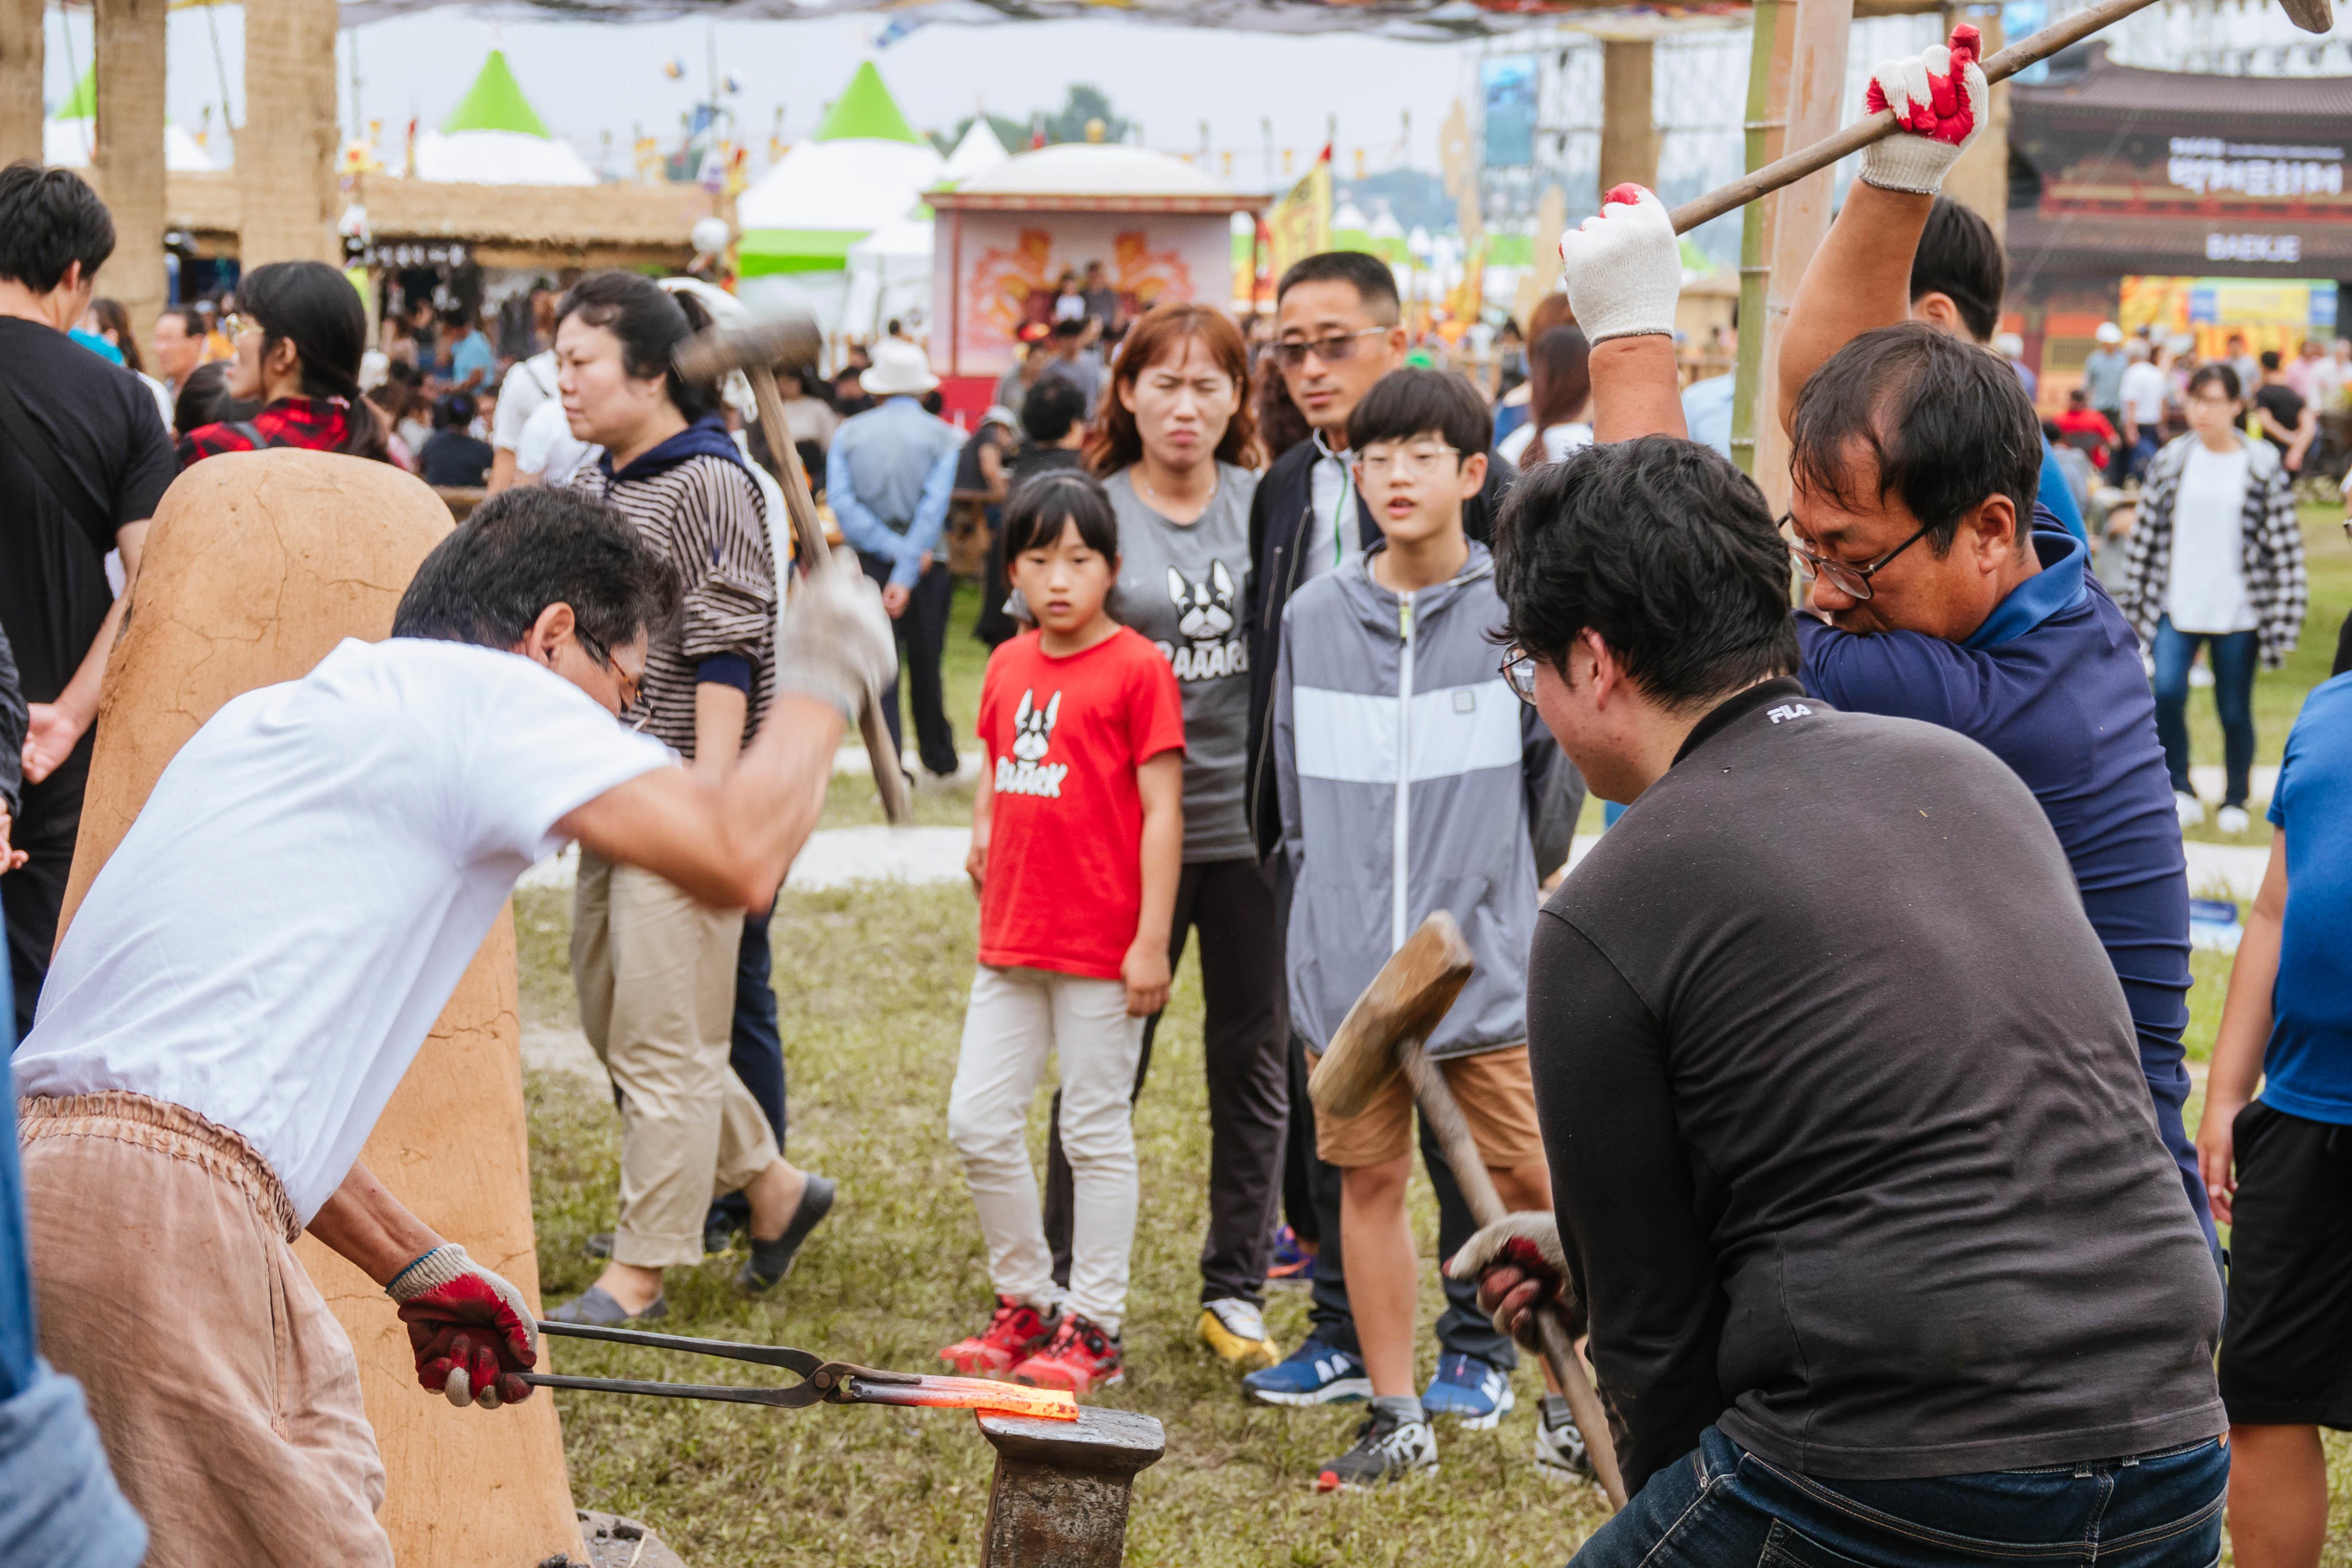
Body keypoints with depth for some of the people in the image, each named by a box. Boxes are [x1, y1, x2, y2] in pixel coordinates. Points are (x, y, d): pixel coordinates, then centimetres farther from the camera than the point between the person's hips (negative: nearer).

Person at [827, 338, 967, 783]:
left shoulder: (848, 434, 2)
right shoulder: (944, 437, -2)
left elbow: (841, 502, -10)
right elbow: (934, 509, -13)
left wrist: (894, 548, -14)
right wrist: (906, 574, -18)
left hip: (869, 561, 0)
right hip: (927, 565, 0)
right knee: (925, 664, 15)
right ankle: (939, 758, 29)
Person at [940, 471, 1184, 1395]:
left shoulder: (1137, 667, -9)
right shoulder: (1008, 666, 10)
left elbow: (1162, 810, -11)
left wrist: (1152, 940, -14)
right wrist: (982, 834, 1)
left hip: (1102, 945, -7)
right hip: (1011, 938, 7)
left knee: (1095, 1130, 3)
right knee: (978, 1121, 8)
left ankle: (1095, 1328, 12)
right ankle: (1024, 1304, 23)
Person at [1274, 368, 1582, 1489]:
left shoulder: (1516, 612, -5)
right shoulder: (1311, 617, 5)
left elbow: (1558, 766, 3)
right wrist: (1335, 903, 14)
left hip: (1487, 964, -3)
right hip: (1345, 965, 3)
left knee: (1529, 1184, 0)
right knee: (1369, 1180, 8)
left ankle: (1570, 1402, 16)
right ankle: (1396, 1417, 18)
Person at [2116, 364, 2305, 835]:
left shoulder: (2263, 466, -4)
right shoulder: (2170, 462, 2)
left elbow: (2284, 545, -3)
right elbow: (2146, 534, 8)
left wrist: (2284, 615, -7)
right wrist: (2130, 601, 8)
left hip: (2238, 612, -1)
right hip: (2177, 607, 1)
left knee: (2235, 711, 7)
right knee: (2168, 692, -16)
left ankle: (2235, 800, 27)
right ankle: (2181, 791, 3)